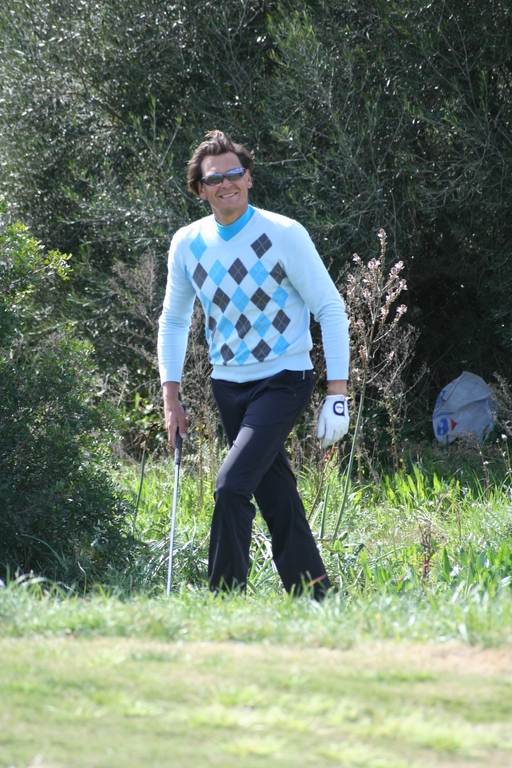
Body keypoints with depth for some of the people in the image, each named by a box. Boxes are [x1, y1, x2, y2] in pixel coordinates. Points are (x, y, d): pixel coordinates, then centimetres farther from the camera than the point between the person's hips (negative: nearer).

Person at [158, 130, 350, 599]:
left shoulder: (284, 235, -12)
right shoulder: (188, 243, 1)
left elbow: (331, 310, -9)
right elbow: (174, 322, 14)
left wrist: (338, 394, -13)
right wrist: (171, 398, 6)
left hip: (283, 381, -5)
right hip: (228, 385, 5)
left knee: (232, 487, -21)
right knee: (276, 498, 10)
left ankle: (226, 596, -15)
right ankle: (313, 592, 21)